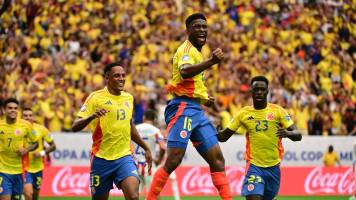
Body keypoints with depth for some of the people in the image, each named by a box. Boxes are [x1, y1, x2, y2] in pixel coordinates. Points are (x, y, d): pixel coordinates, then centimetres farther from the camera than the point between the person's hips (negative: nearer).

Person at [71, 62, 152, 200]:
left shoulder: (128, 98, 10)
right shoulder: (96, 98, -6)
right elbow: (75, 127, -12)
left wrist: (146, 148, 30)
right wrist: (92, 116, -30)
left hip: (124, 157, 3)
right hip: (101, 158, -3)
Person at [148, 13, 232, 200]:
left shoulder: (196, 52, 20)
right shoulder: (187, 49, -10)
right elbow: (184, 72, -33)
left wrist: (204, 98, 19)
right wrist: (211, 62, -45)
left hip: (196, 110, 10)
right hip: (183, 108, -10)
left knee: (217, 159, 7)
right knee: (173, 161, -15)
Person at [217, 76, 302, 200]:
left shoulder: (277, 111, -1)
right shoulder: (243, 113, 2)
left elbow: (298, 135, -5)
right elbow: (223, 136, 7)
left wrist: (287, 133, -28)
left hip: (273, 167, 1)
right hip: (254, 166, -1)